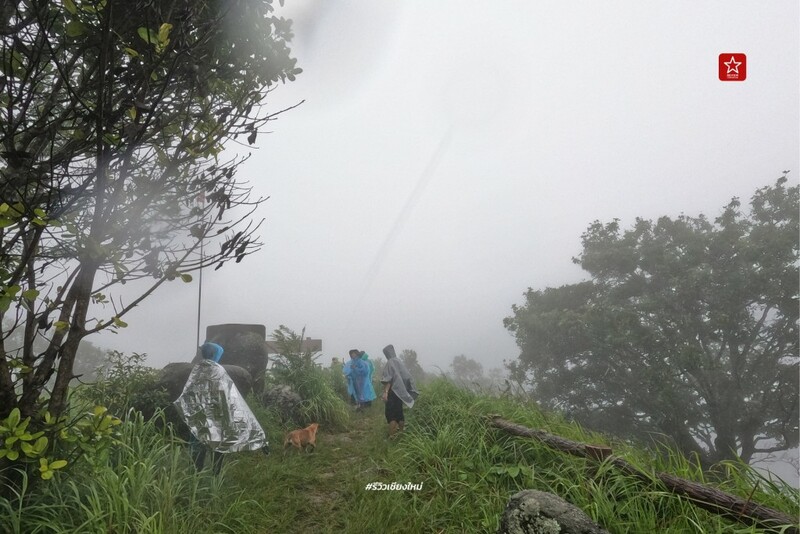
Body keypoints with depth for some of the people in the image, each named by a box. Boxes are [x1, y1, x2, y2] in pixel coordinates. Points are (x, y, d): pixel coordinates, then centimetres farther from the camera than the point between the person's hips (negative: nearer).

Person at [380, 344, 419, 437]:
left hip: (393, 391, -8)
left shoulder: (390, 363, -13)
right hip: (400, 391, 8)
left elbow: (388, 380, -21)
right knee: (399, 412, 16)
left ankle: (392, 436, -7)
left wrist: (385, 392, -25)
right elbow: (407, 377, 12)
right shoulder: (400, 361, 10)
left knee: (390, 413, -3)